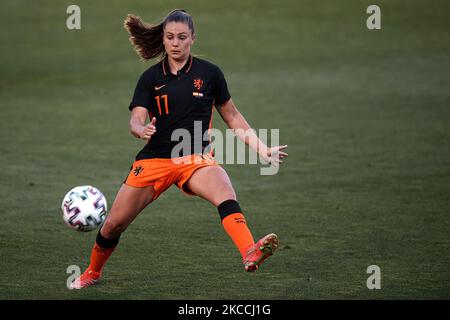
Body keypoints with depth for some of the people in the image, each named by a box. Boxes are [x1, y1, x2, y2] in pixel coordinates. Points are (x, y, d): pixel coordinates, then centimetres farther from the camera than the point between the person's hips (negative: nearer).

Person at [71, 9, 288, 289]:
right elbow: (136, 120, -7)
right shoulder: (151, 78, 3)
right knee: (115, 223, 3)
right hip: (155, 158, 2)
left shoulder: (209, 73, 1)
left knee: (225, 194, -34)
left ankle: (251, 255, -56)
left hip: (196, 157, -2)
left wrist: (262, 149, 5)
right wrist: (142, 130, -31)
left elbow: (232, 116, 11)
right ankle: (93, 272, 32)